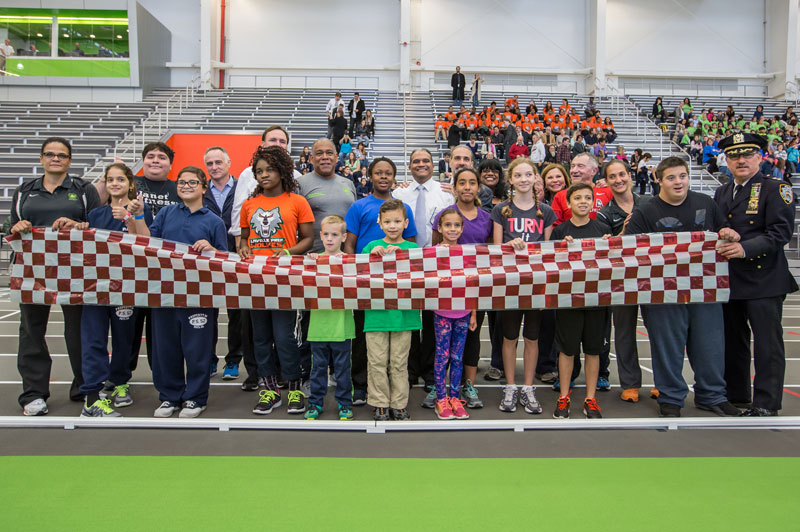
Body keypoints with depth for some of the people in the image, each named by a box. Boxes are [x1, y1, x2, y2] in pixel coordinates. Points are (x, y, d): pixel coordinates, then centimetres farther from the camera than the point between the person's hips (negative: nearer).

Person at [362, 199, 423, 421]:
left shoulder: (413, 248, 6)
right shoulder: (372, 247, 6)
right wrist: (372, 255, -13)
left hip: (403, 313, 0)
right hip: (376, 313, 0)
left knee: (399, 362, 8)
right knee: (377, 362, 5)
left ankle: (399, 404, 21)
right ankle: (380, 404, 18)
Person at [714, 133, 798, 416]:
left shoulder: (775, 190, -3)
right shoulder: (721, 193, 16)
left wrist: (746, 248, -24)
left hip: (763, 279, -6)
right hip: (728, 279, 6)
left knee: (767, 343, -2)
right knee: (732, 340, 14)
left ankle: (766, 404, 7)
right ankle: (735, 394, 26)